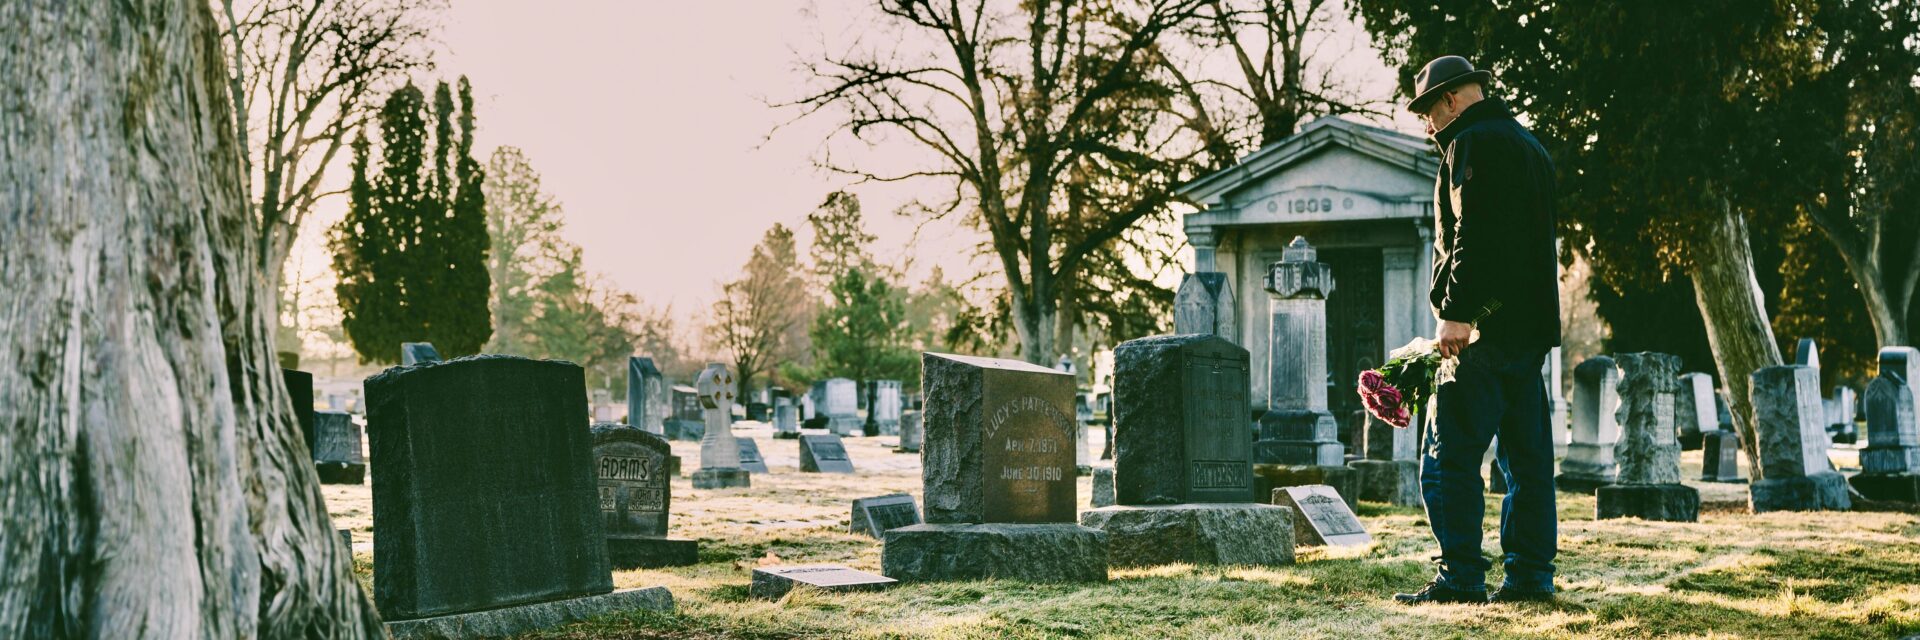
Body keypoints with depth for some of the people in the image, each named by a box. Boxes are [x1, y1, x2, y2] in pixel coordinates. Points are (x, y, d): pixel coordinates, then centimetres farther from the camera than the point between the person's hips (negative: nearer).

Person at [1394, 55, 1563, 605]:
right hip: (1532, 327, 10)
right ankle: (1530, 575, 10)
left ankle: (1460, 577, -11)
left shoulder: (1473, 143, -7)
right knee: (1527, 456, 9)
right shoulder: (1528, 144, 23)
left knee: (1449, 457, -8)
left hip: (1486, 329, -10)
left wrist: (1455, 312, -21)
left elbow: (1471, 235, -18)